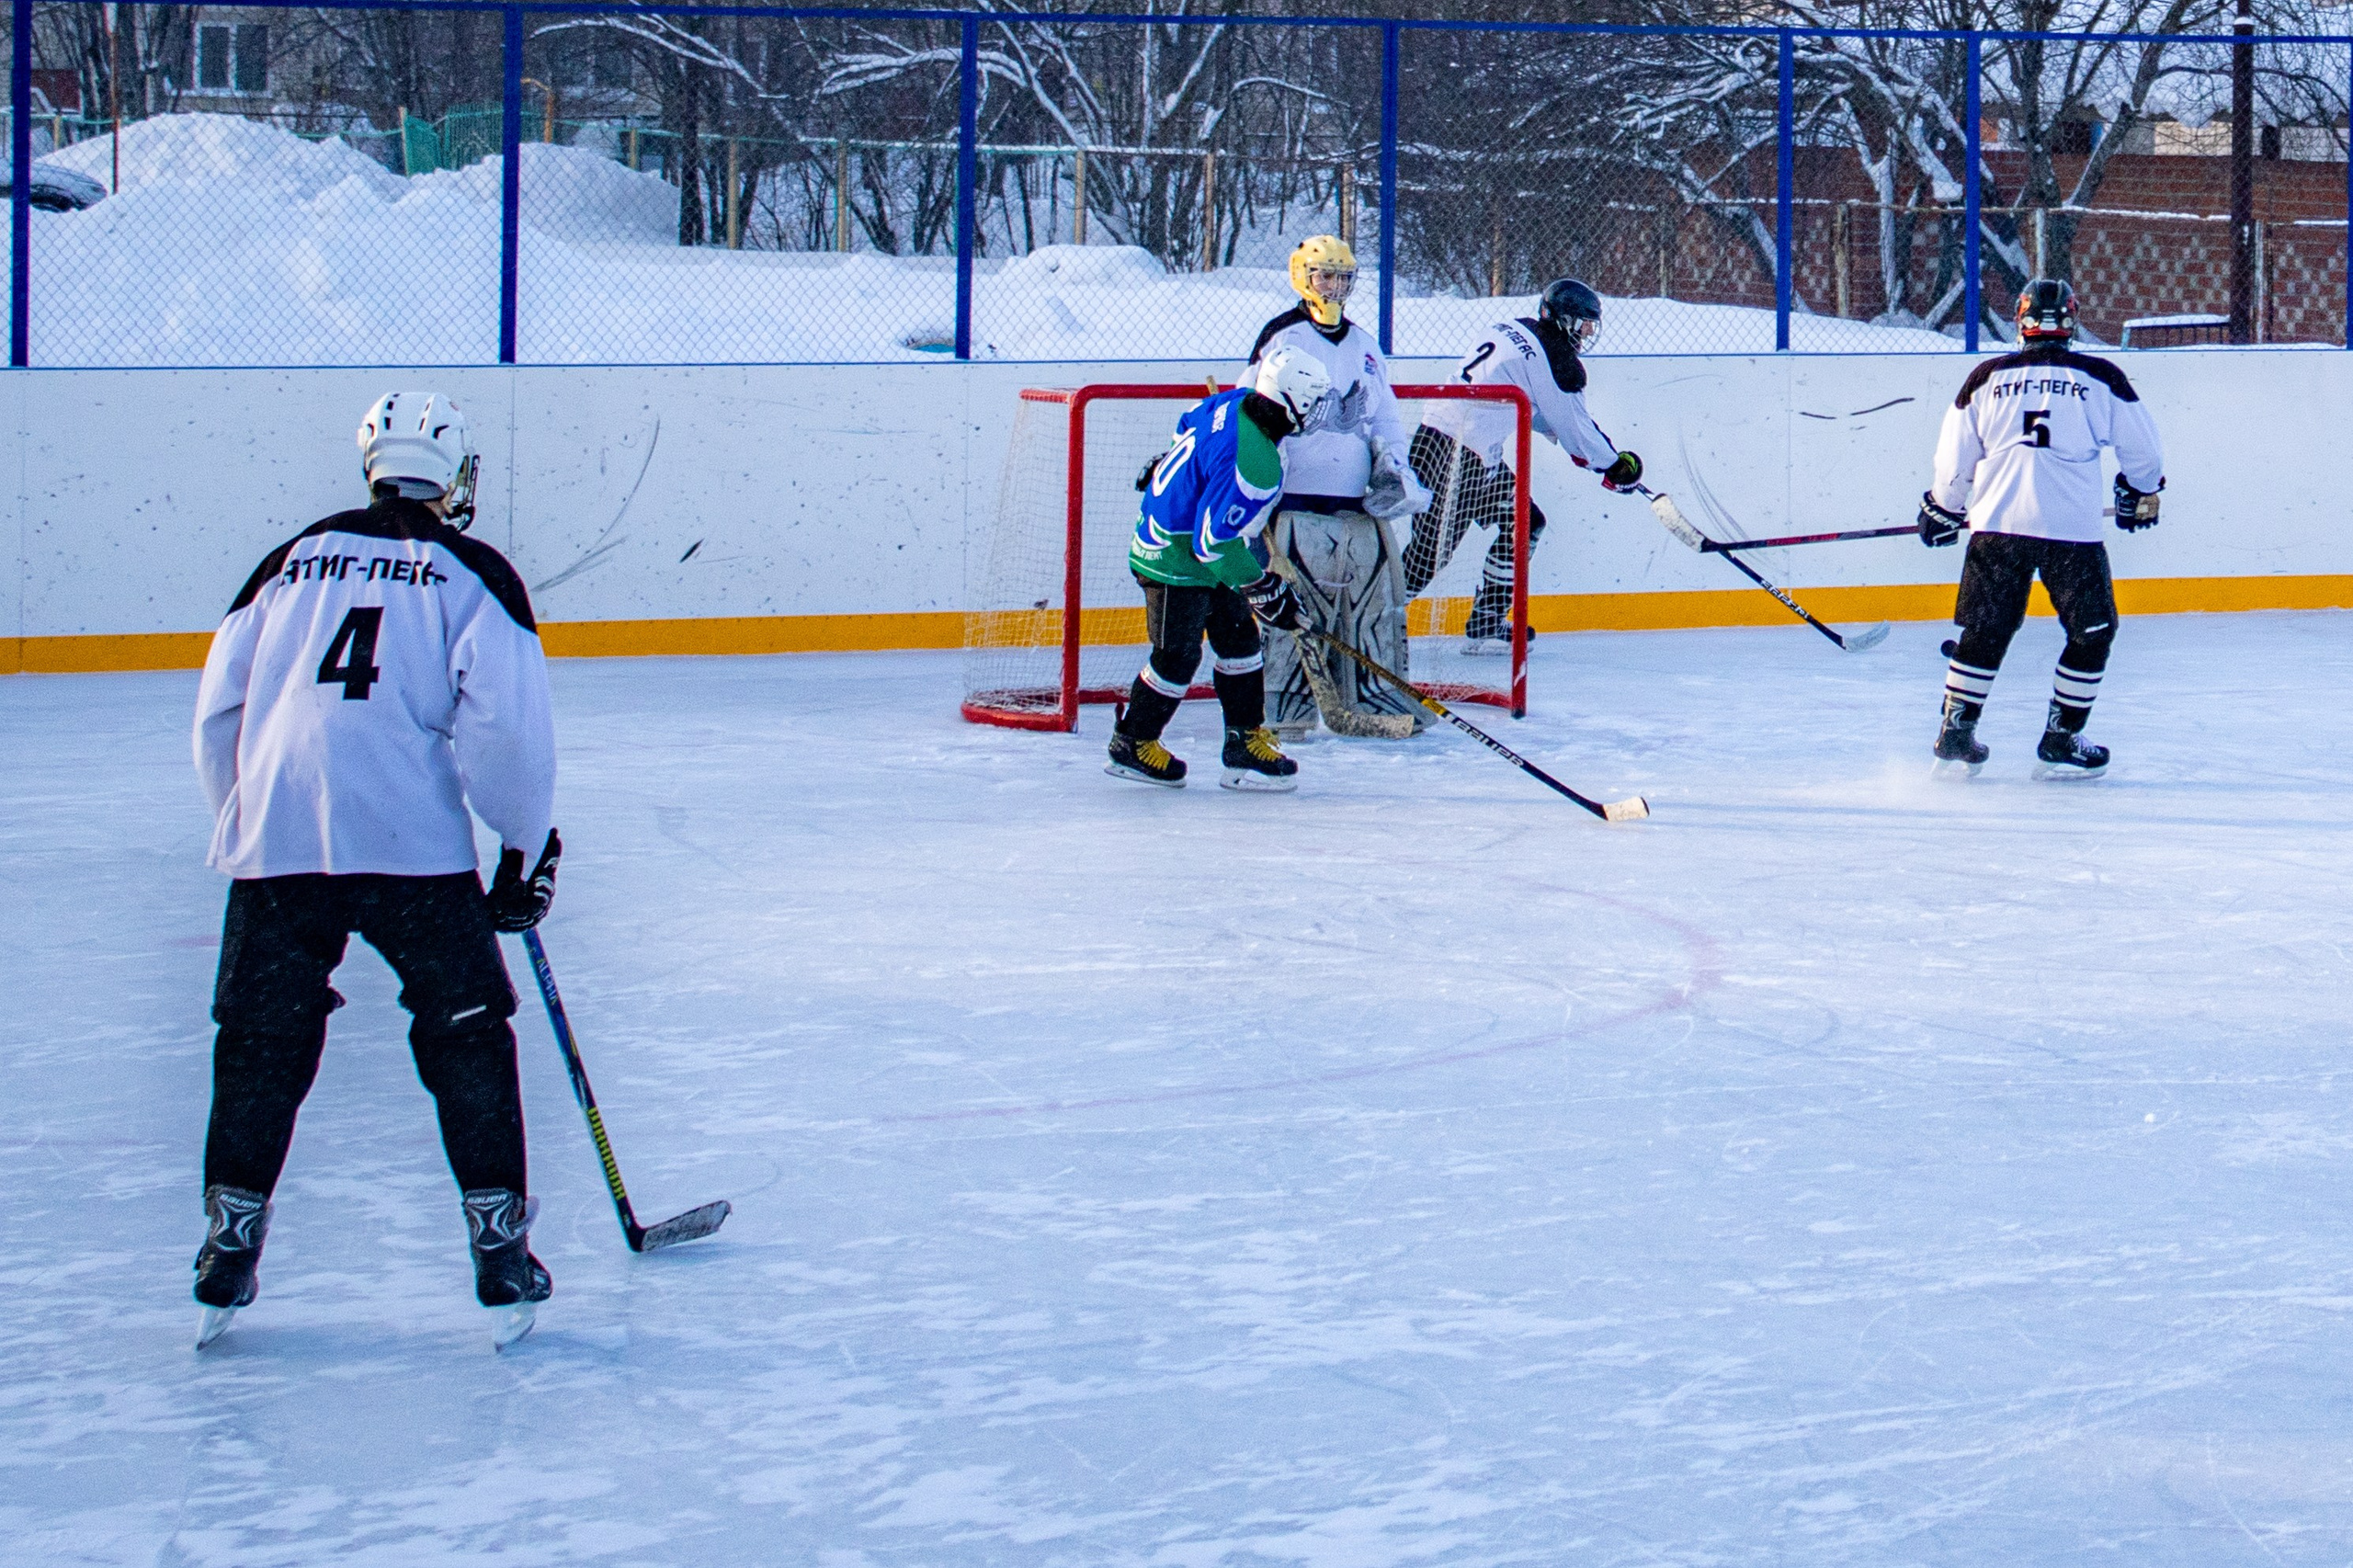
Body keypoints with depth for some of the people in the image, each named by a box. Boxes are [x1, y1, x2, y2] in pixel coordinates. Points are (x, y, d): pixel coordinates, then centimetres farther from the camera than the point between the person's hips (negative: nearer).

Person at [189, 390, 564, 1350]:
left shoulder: (293, 561, 17)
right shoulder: (471, 575, 6)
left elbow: (219, 712, 16)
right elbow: (505, 724, -5)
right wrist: (528, 847, 6)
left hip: (275, 838, 3)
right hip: (411, 840, -3)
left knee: (262, 1043, 13)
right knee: (467, 1036, 8)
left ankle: (227, 1255, 13)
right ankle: (500, 1251, 7)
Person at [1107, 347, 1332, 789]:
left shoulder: (1236, 404, -9)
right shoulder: (1253, 463, -35)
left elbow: (1188, 423, 12)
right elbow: (1215, 543, -31)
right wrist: (1266, 591, -22)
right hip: (1176, 560, -10)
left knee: (1240, 640, 12)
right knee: (1178, 655, -1)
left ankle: (1247, 743, 18)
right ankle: (1131, 745, 16)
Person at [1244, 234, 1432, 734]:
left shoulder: (1364, 346, 18)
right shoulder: (1281, 339, -3)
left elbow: (1384, 417, 23)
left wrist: (1394, 465, 6)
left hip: (1358, 502, 6)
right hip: (1297, 500, -6)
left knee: (1375, 598, 5)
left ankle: (1373, 697, 14)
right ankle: (1283, 705, -4)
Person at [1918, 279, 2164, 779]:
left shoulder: (1986, 378, 8)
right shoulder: (2100, 378, 3)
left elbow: (1954, 459, 12)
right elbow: (2141, 448, 11)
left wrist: (1941, 510, 30)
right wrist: (2141, 495, 31)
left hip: (1997, 523, 2)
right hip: (2072, 530, -2)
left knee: (1985, 632, 15)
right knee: (2092, 634, 11)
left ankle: (1955, 735, 16)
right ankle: (2060, 743, 10)